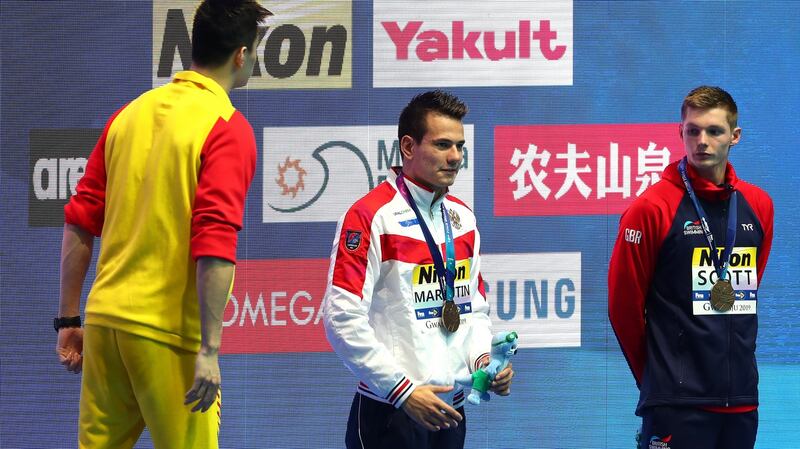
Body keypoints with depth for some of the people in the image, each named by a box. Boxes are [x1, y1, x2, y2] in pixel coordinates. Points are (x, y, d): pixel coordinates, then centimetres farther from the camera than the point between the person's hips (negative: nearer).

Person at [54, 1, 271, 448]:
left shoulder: (131, 113, 11)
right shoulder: (227, 128, -9)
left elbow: (78, 226, 12)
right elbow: (215, 246, -18)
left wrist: (69, 318, 18)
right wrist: (210, 351, -19)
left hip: (104, 320, 6)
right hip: (168, 330, -6)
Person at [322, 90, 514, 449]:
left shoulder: (462, 218, 11)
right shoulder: (370, 217, -12)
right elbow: (343, 321, -17)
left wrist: (482, 359, -1)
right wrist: (404, 392, -18)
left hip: (450, 411, 7)